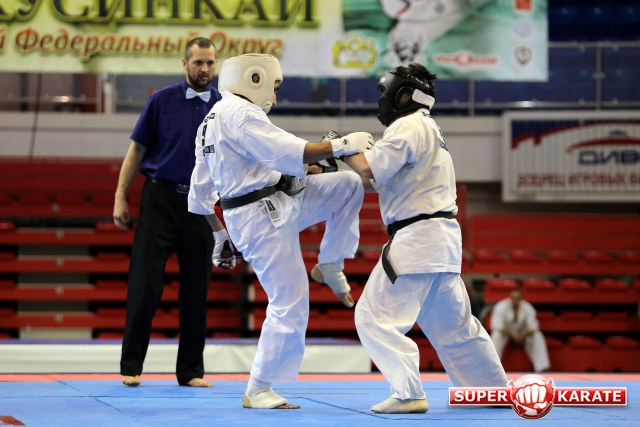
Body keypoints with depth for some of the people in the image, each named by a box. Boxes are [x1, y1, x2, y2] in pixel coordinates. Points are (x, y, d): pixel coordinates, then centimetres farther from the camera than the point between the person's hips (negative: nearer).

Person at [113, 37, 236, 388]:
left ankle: (191, 370, 16)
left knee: (196, 290, 6)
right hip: (160, 198, -2)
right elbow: (137, 150, 3)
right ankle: (131, 365, 6)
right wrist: (120, 197, -2)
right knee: (145, 284, -3)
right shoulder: (163, 101, -1)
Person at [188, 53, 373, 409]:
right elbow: (289, 153, -26)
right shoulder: (241, 114, -17)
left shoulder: (210, 122, 14)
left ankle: (329, 267, 17)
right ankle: (258, 392, 4)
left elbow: (200, 192, 18)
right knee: (289, 305, -6)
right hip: (265, 219, -10)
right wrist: (342, 145, -17)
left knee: (349, 186, 7)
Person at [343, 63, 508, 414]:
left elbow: (369, 169, -20)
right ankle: (495, 390, 24)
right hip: (440, 239, 10)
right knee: (452, 323, 18)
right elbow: (384, 180, 22)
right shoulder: (427, 130, 23)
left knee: (376, 315, -9)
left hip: (417, 238, -10)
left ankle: (408, 394, -15)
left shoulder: (409, 127, -10)